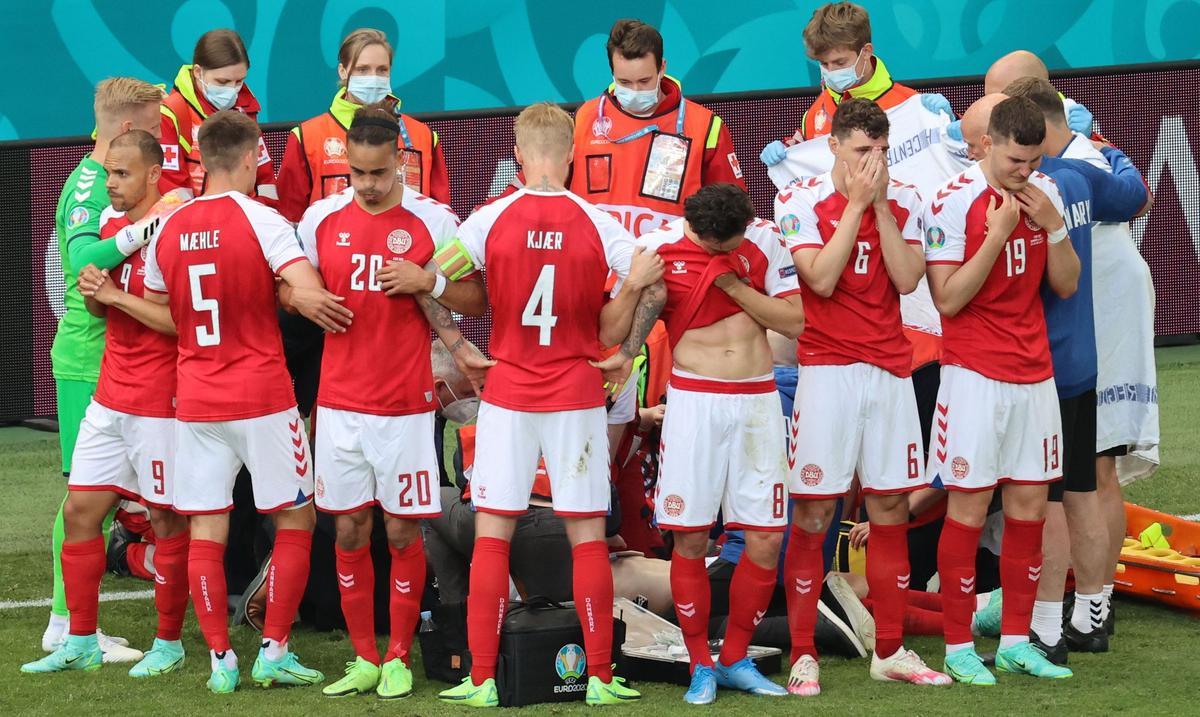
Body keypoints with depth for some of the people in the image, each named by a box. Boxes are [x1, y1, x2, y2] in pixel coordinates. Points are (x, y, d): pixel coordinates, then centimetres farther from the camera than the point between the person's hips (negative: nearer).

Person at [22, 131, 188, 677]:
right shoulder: (112, 225, 11)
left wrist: (117, 295, -19)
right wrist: (93, 291, 0)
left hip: (159, 404, -8)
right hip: (109, 400, 8)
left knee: (167, 520, 1)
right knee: (79, 510, 7)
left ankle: (169, 644, 12)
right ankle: (80, 643, 15)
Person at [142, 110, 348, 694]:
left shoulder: (169, 229, 6)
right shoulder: (259, 218, -10)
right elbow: (308, 290, -23)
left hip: (195, 400, 4)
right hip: (263, 398, -4)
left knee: (205, 531, 6)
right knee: (294, 521, 9)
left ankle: (220, 660, 5)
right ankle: (274, 653, 6)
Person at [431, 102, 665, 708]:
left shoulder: (491, 220, -5)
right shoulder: (598, 224, -5)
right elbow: (652, 288, -10)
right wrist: (625, 353, 3)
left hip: (507, 395, 0)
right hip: (578, 396, 0)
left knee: (491, 537, 4)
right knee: (588, 537, 5)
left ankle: (481, 679, 2)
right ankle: (601, 677, 7)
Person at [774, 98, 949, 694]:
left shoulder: (902, 201, 7)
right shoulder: (800, 200, -3)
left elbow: (907, 279, -5)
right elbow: (821, 279, -15)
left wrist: (881, 204, -9)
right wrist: (857, 202, -13)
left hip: (890, 370, 4)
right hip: (828, 370, -4)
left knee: (890, 510, 7)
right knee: (813, 515, -5)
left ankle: (890, 652, 15)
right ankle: (802, 657, -1)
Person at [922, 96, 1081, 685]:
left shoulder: (1045, 195, 5)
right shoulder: (953, 201, -13)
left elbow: (1066, 286, 6)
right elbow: (948, 299, -15)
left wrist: (1052, 226, -10)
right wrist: (996, 235, -22)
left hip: (1034, 374, 5)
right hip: (975, 375, -5)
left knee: (1029, 508, 7)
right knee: (968, 510, -2)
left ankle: (1016, 642, 15)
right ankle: (958, 647, 5)